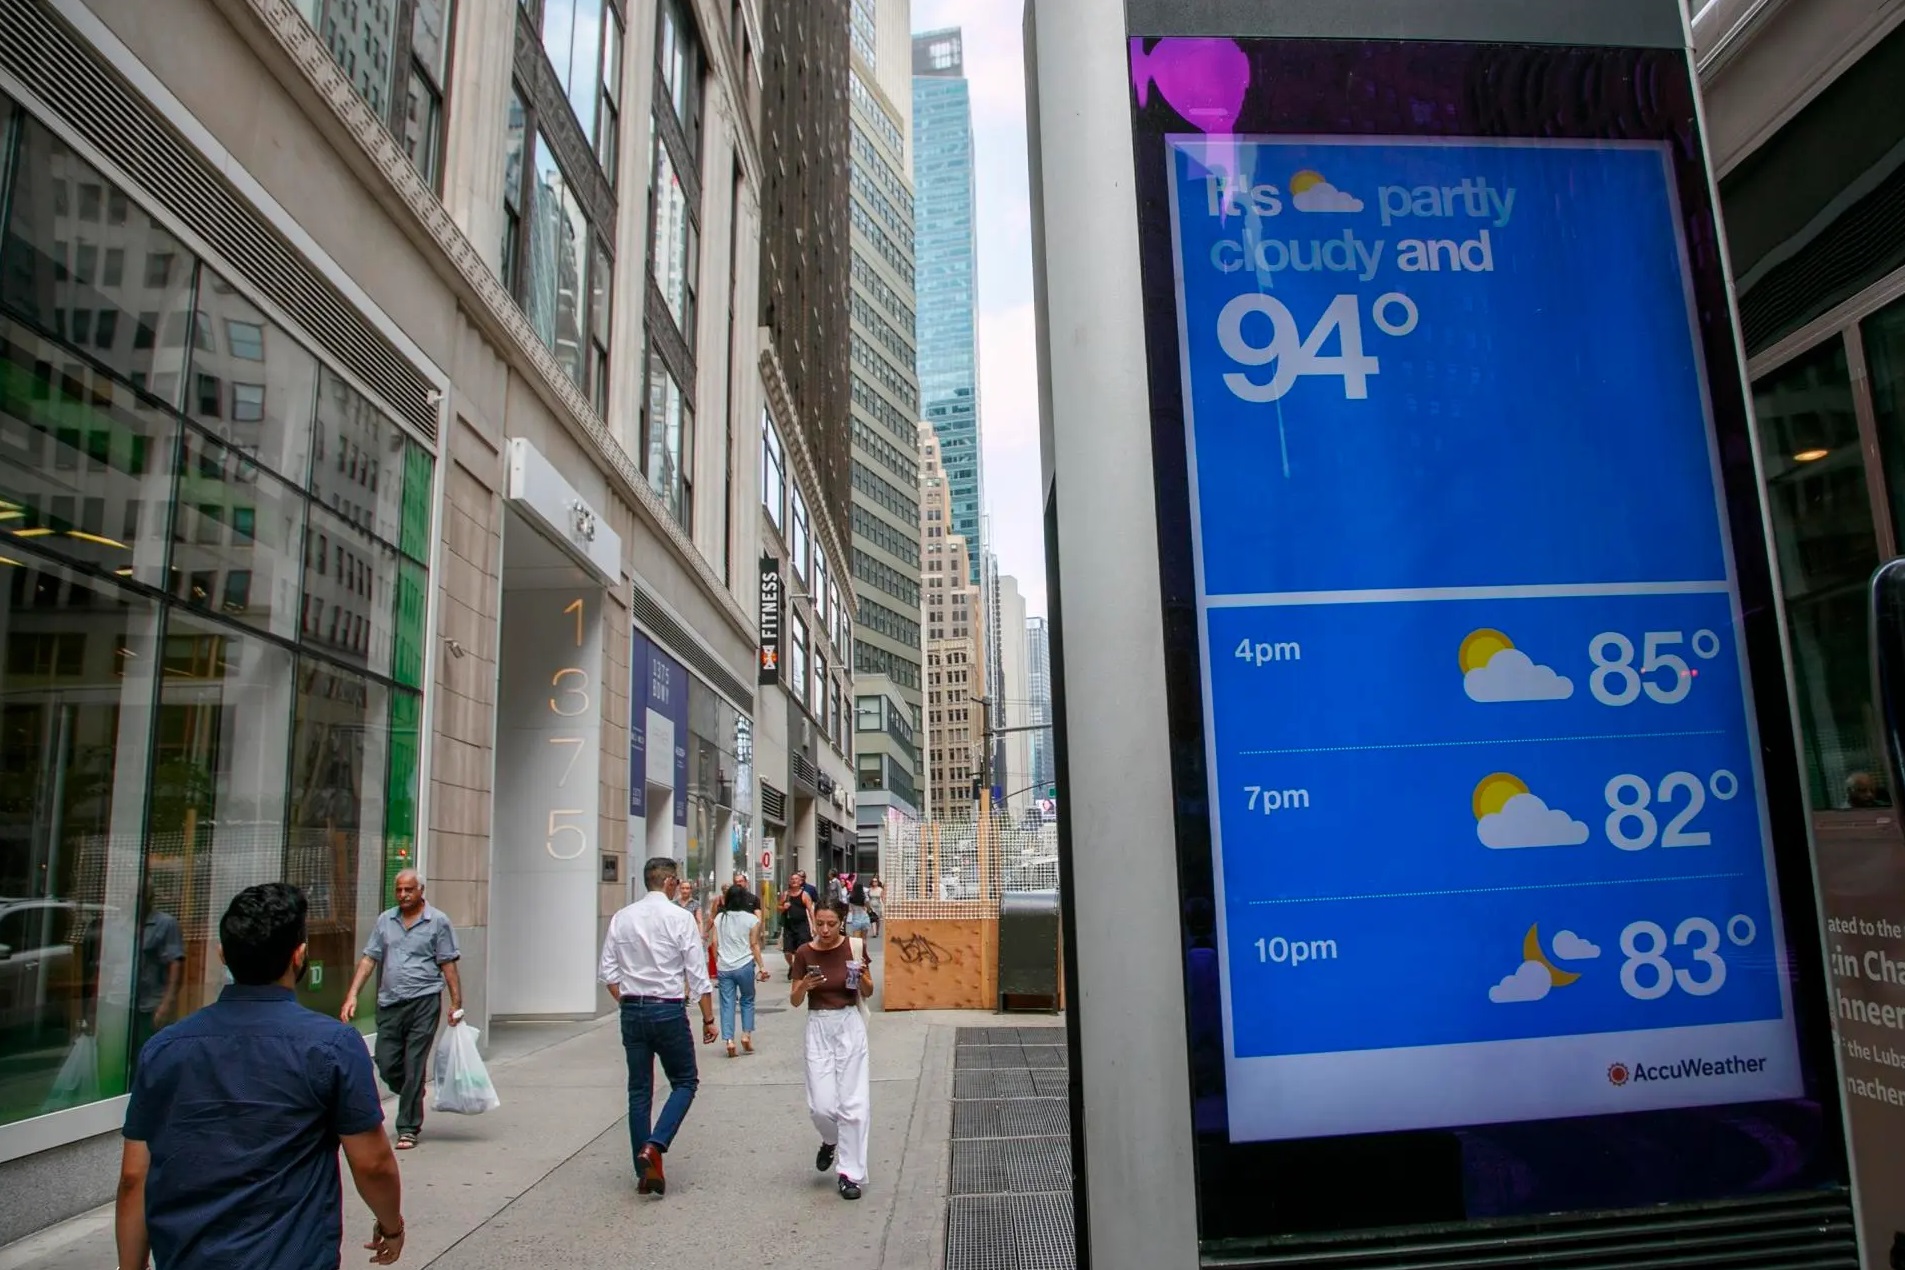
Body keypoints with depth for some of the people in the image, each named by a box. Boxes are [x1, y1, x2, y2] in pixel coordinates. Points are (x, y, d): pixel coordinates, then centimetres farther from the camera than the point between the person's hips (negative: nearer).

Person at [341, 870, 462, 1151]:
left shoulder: (437, 921, -1)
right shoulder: (385, 920, 11)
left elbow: (448, 964, -1)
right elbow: (369, 959, 10)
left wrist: (456, 1003, -4)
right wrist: (352, 995, 0)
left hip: (424, 1001, -4)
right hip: (389, 1002, 4)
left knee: (414, 1066, -2)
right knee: (386, 1064, 5)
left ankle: (408, 1128, 8)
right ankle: (413, 1101, 34)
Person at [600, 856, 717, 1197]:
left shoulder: (621, 918, 4)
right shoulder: (680, 917, -8)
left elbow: (609, 973, 5)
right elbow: (698, 974, -8)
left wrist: (628, 1005, 16)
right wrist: (708, 1019, -2)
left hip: (632, 1010, 5)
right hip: (668, 1010, -4)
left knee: (639, 1090, 12)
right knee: (685, 1082, 10)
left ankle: (644, 1171, 15)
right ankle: (654, 1146, -9)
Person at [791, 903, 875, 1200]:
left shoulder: (855, 947, -6)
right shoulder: (804, 953, -5)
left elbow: (868, 993, 4)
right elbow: (795, 1001, 0)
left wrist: (863, 977, -18)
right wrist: (804, 986, -21)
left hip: (849, 1024, -1)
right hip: (818, 1026, 1)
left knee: (852, 1102, -2)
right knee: (822, 1104, -2)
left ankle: (850, 1173, 11)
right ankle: (831, 1140, 33)